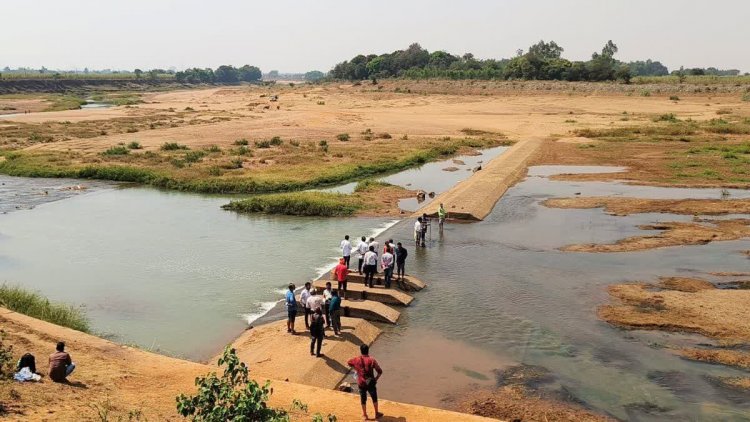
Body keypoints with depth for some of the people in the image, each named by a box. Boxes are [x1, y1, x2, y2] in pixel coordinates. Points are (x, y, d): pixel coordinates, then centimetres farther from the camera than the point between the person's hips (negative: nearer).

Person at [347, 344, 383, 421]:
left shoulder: (356, 360, -9)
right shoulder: (371, 360, -18)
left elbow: (348, 363, 12)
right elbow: (380, 371, -18)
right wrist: (376, 379, -2)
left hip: (361, 383, 2)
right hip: (370, 383, -2)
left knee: (363, 399, 18)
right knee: (374, 398, 19)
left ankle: (365, 415, 29)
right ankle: (377, 413, 31)